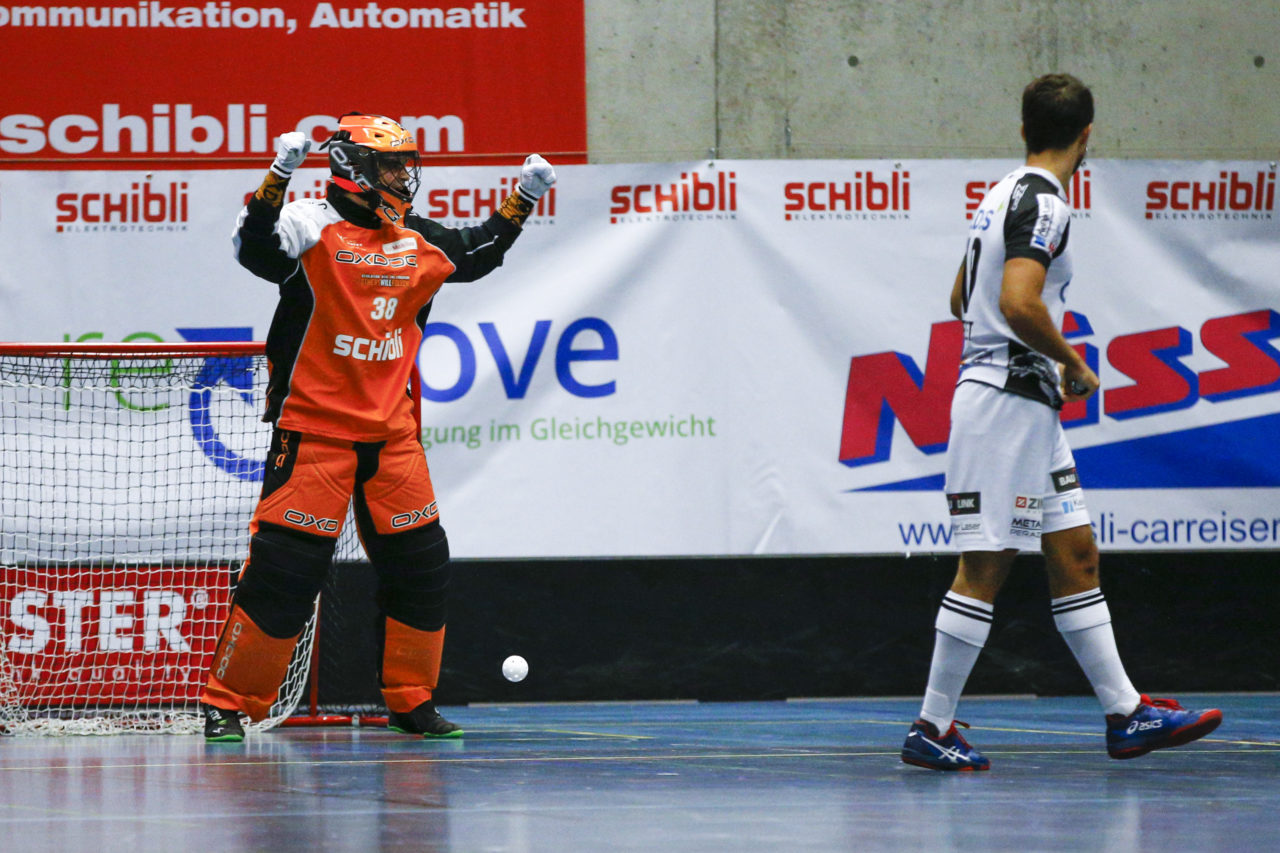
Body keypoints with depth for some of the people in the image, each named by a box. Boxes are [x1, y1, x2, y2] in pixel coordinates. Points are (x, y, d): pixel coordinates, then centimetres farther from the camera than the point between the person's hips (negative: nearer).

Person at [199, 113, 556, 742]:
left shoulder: (417, 240, 11)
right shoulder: (312, 226, -9)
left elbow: (479, 253, 29)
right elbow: (255, 248, -27)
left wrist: (521, 200, 19)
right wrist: (279, 177, -38)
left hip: (391, 432, 6)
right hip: (314, 428, -6)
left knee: (420, 565, 7)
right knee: (284, 569, -9)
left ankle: (411, 702, 20)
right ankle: (226, 703, 1)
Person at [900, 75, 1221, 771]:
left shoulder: (1006, 194, 16)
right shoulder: (1042, 204, -14)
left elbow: (962, 299, 26)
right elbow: (1019, 303, -28)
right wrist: (1074, 363, -13)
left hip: (1026, 407, 10)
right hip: (1007, 400, -10)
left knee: (1075, 556, 10)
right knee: (984, 569, -6)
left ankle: (1126, 714, 12)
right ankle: (932, 728, -2)